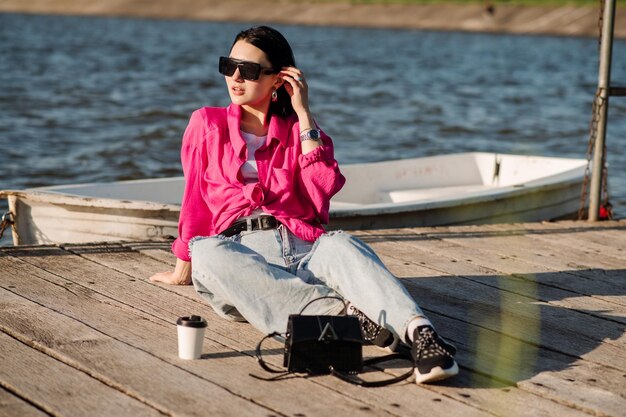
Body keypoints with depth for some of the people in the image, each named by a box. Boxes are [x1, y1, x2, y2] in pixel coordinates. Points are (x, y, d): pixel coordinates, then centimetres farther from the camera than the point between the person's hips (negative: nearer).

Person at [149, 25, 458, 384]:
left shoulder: (297, 129, 19)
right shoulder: (207, 124, 19)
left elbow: (323, 191, 1)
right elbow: (195, 199, 22)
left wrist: (304, 115, 3)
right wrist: (183, 269, 25)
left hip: (301, 246, 0)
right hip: (238, 250, 0)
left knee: (341, 244, -35)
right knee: (205, 252, -37)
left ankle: (419, 333, -62)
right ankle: (341, 313, -52)